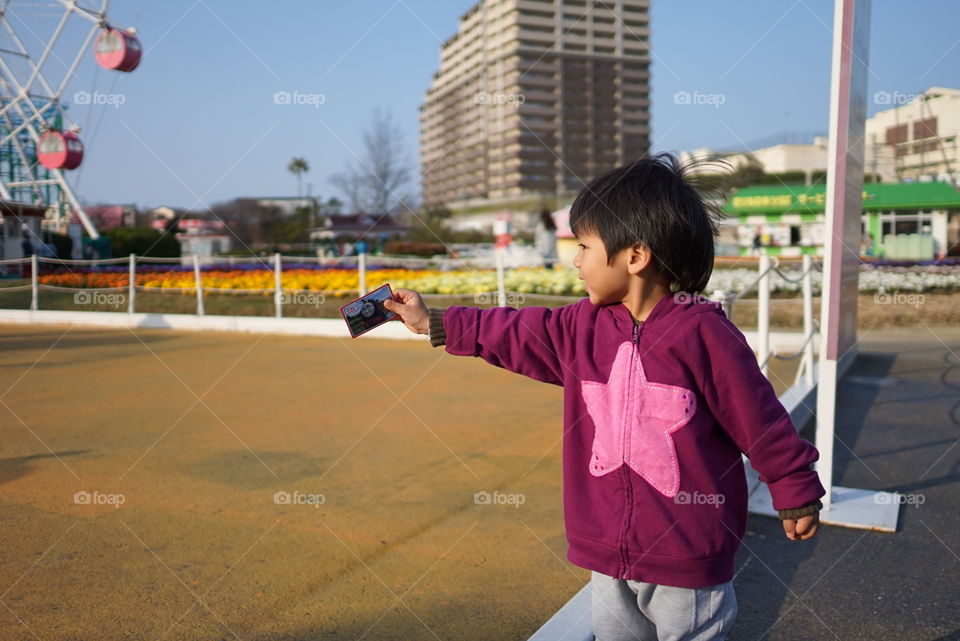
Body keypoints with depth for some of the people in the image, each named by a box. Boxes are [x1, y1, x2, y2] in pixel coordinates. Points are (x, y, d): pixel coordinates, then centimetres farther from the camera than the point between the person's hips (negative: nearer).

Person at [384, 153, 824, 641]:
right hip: (607, 551, 6)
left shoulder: (703, 332, -17)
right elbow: (513, 334, 11)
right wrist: (433, 323, 15)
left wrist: (797, 494, -3)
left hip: (687, 554, -5)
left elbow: (760, 421, -11)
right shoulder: (583, 326, 0)